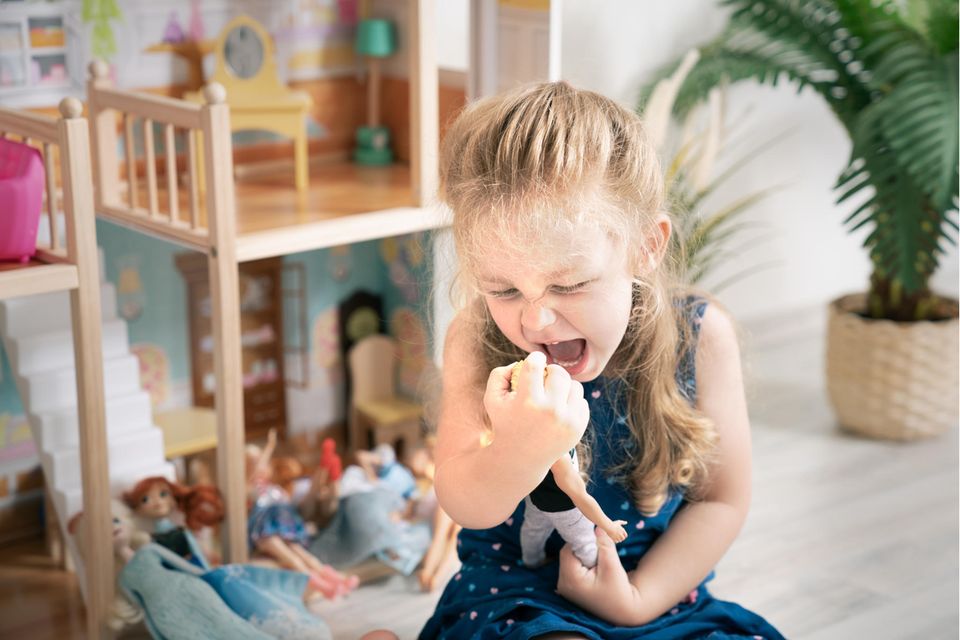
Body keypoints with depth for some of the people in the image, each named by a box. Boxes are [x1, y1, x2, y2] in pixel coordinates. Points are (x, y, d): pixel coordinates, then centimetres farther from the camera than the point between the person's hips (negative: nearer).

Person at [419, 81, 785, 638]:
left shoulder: (701, 336, -9)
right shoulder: (478, 341, -11)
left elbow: (721, 500, -1)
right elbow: (468, 507, -18)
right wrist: (516, 451, -40)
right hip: (516, 593, -2)